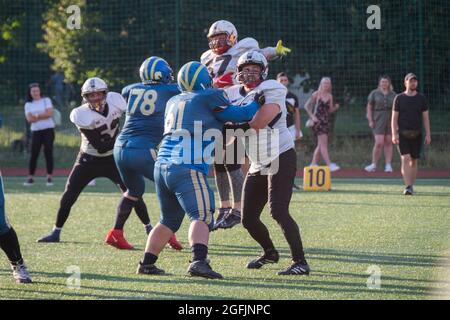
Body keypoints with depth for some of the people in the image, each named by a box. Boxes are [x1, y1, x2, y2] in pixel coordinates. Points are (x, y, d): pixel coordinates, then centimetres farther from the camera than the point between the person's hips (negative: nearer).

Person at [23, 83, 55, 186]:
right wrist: (42, 116, -13)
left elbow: (49, 113, -12)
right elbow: (29, 119, -5)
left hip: (48, 130, -2)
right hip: (36, 131, 2)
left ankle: (49, 177, -2)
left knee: (48, 153, -5)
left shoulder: (46, 100, 3)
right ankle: (30, 178, 3)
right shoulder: (28, 105, 9)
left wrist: (36, 116, -9)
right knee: (34, 154, -2)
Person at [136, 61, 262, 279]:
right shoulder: (209, 99, -1)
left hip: (162, 165, 8)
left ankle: (146, 263, 20)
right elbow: (241, 115, 3)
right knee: (202, 217, -15)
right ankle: (198, 261, -35)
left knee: (169, 220, 21)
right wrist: (259, 102, 19)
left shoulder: (173, 102, 19)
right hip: (187, 169, -8)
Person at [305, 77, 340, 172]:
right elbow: (307, 106, -1)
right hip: (318, 121, -6)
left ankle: (313, 163, 18)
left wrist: (335, 107, -8)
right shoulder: (316, 94, -4)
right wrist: (312, 116, -12)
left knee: (321, 144, 9)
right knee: (323, 143, -12)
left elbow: (330, 110, 13)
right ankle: (329, 165, -18)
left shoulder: (330, 96, 9)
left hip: (326, 121, 6)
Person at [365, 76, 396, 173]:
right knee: (379, 143, -12)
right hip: (378, 120, -3)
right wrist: (370, 120, -5)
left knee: (388, 143, 3)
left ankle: (388, 165, 7)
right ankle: (374, 165, -2)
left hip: (390, 121, 3)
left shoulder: (393, 94, 10)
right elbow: (369, 107, 4)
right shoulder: (374, 94, 4)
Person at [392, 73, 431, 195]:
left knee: (414, 161, 6)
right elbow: (394, 117, 2)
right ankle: (407, 187, -19)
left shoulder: (421, 98, 7)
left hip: (416, 134, 2)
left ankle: (411, 186, 18)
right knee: (405, 159, -14)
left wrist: (428, 134, 0)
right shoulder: (399, 98, 3)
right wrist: (394, 134, -8)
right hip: (402, 133, -2)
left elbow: (425, 118, 8)